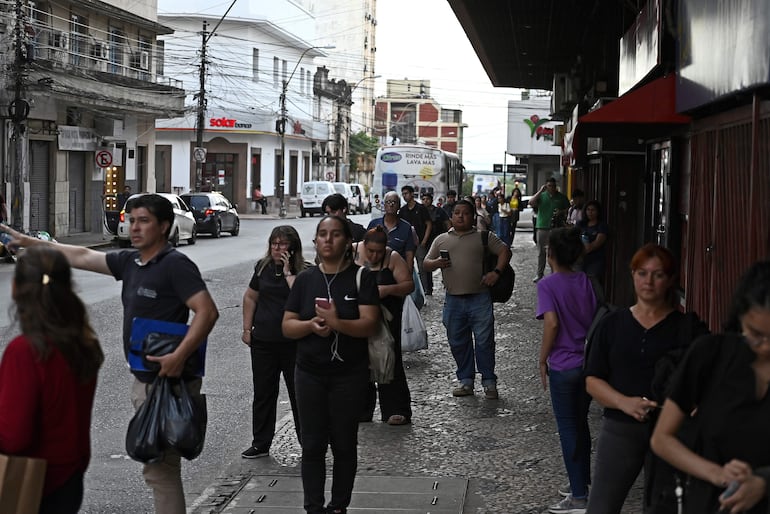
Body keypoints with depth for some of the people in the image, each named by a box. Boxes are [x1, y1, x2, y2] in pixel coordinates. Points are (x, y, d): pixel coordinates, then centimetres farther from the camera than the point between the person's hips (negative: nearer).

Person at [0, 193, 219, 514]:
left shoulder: (175, 265, -14)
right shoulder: (130, 262, 11)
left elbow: (207, 312, -22)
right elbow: (82, 257, 19)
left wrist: (179, 356, -31)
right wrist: (27, 243, 20)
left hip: (167, 381, -9)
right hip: (143, 379, 9)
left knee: (159, 468, -6)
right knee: (157, 463, 16)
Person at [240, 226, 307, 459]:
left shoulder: (303, 272, -8)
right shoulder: (263, 267, 5)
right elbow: (250, 298, 14)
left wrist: (289, 274, -21)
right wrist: (247, 329, 10)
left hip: (293, 343, -4)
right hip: (263, 341, 4)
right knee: (263, 394, 10)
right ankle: (260, 444, 20)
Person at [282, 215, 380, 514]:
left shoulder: (361, 278, -5)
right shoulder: (305, 280, 5)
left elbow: (369, 324, -13)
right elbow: (287, 326, 3)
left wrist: (337, 323, -30)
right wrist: (311, 324, -18)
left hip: (349, 375, -2)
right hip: (310, 374, 2)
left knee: (344, 444, 7)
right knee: (312, 444, 3)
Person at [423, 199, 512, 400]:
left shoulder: (483, 237, 6)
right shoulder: (441, 240, 13)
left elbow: (504, 251, 5)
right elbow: (426, 264, 14)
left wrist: (496, 272, -9)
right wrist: (437, 263, -9)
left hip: (479, 298, -3)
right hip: (453, 300, 3)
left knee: (484, 341, -3)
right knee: (458, 343, 8)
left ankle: (489, 382, 6)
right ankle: (466, 381, 20)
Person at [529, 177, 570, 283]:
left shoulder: (561, 197, 5)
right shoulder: (542, 195, 3)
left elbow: (568, 209, 13)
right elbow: (531, 202, -12)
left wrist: (561, 212, -8)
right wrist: (540, 191, -16)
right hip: (542, 227, 1)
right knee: (541, 252, 7)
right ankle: (539, 274, 14)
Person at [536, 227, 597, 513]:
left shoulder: (547, 285, -12)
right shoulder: (585, 282, 5)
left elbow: (552, 323, -22)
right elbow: (595, 321, 6)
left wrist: (542, 360, -12)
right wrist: (588, 349, 16)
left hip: (563, 366, -6)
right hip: (588, 361, 6)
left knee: (568, 429, 1)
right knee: (581, 425, 18)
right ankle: (583, 483, 27)